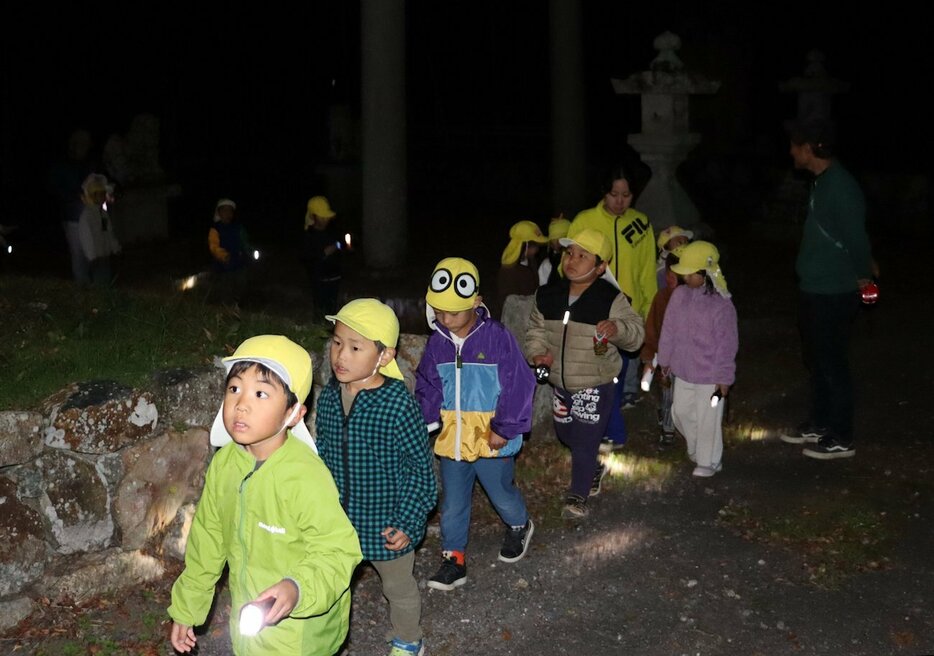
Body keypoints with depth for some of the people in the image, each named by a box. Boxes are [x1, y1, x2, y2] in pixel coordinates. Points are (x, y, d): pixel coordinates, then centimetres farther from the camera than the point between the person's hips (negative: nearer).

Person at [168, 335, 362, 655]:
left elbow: (338, 550, -23)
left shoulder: (305, 477, -28)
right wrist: (186, 607, 12)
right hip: (248, 620, 5)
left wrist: (299, 590, -40)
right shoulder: (224, 463, -8)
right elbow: (207, 539, 5)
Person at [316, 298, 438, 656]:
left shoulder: (399, 404, -26)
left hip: (385, 524, -4)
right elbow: (322, 455, 6)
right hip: (337, 520, 4)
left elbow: (419, 468, -18)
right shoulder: (328, 397, -9)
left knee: (398, 587, 21)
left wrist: (407, 523, -18)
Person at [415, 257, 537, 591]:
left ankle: (519, 526, 47)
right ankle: (453, 557, 25)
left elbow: (518, 385, -14)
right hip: (451, 439, 4)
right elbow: (427, 385, 8)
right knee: (452, 504, 12)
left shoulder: (497, 337, -17)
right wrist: (427, 419, -6)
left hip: (491, 438, -4)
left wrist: (505, 428, -13)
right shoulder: (437, 341, -2)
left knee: (502, 495, 17)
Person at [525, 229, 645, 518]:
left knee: (584, 440, -2)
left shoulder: (611, 299, -17)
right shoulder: (547, 295, -4)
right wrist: (537, 352, -9)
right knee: (564, 433, 22)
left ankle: (578, 495, 19)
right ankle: (594, 469, 50)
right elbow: (536, 329, 9)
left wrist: (618, 328, -34)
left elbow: (636, 332, -13)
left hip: (596, 386, -5)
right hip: (561, 384, 6)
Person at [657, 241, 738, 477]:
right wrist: (665, 359, 12)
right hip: (683, 371, 6)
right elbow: (668, 330, 6)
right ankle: (696, 448, 42)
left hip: (710, 376, -6)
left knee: (708, 419, 6)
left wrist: (724, 378, -11)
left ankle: (708, 461, 25)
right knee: (681, 412, 18)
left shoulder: (721, 305, -20)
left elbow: (727, 345, -14)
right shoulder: (679, 295, -4)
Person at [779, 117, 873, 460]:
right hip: (814, 289, 10)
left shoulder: (840, 186, -22)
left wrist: (862, 277, -8)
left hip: (833, 294, -10)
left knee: (832, 363, 1)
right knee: (815, 360, 19)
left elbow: (856, 236, -21)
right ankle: (818, 424, 34)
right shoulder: (823, 181, 9)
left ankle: (841, 438, 13)